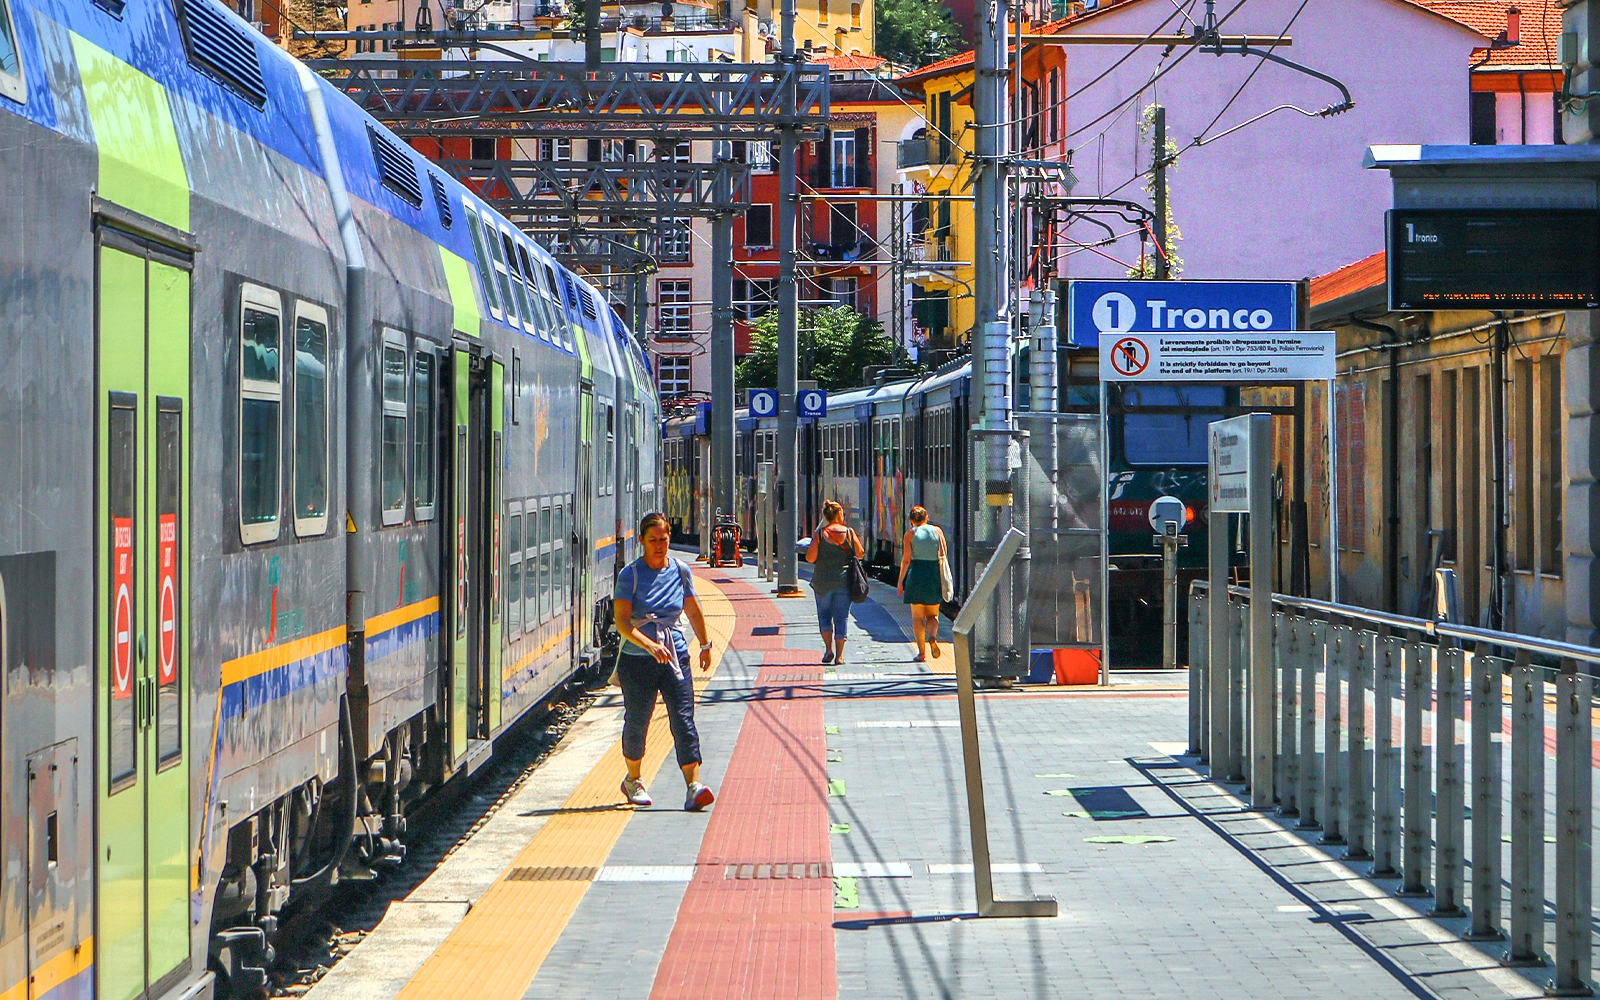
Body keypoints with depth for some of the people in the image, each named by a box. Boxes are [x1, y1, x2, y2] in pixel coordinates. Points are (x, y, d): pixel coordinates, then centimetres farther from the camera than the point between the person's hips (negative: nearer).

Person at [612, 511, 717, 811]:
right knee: (636, 723, 9)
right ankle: (633, 781, 33)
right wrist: (649, 645, -32)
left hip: (674, 656, 2)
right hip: (636, 660, -2)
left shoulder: (680, 571, 5)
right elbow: (622, 622, -18)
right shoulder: (629, 575, -8)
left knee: (683, 720, -11)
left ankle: (693, 786, -19)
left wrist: (705, 645, 28)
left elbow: (693, 611, 21)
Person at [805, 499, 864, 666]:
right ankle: (839, 655, 4)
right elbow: (860, 554, 3)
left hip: (823, 581, 0)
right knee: (841, 617, 6)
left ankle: (828, 648, -1)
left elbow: (810, 558, -9)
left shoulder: (819, 534, -6)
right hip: (844, 581, 0)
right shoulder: (849, 532, -4)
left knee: (824, 615, 14)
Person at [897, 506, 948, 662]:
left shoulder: (910, 534, 1)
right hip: (934, 574, 2)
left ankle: (921, 652, -2)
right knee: (932, 614, 13)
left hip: (916, 573, -2)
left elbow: (906, 560, -5)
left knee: (917, 617, 5)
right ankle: (932, 637, -18)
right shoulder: (937, 531, 7)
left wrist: (900, 582, -1)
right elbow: (943, 555, 3)